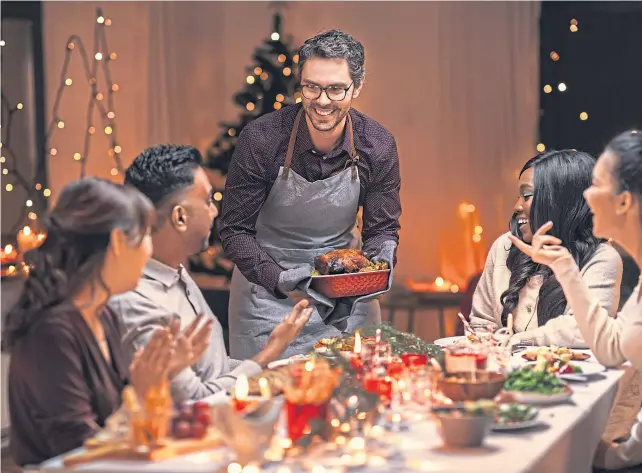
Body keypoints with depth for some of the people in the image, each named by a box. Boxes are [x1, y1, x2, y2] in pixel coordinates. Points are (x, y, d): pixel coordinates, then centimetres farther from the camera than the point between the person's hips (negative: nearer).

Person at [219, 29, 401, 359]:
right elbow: (234, 229, -13)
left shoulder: (377, 146, -11)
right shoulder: (260, 139, -19)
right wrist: (280, 280, -27)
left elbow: (382, 229, 0)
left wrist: (380, 263, -23)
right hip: (267, 288, -2)